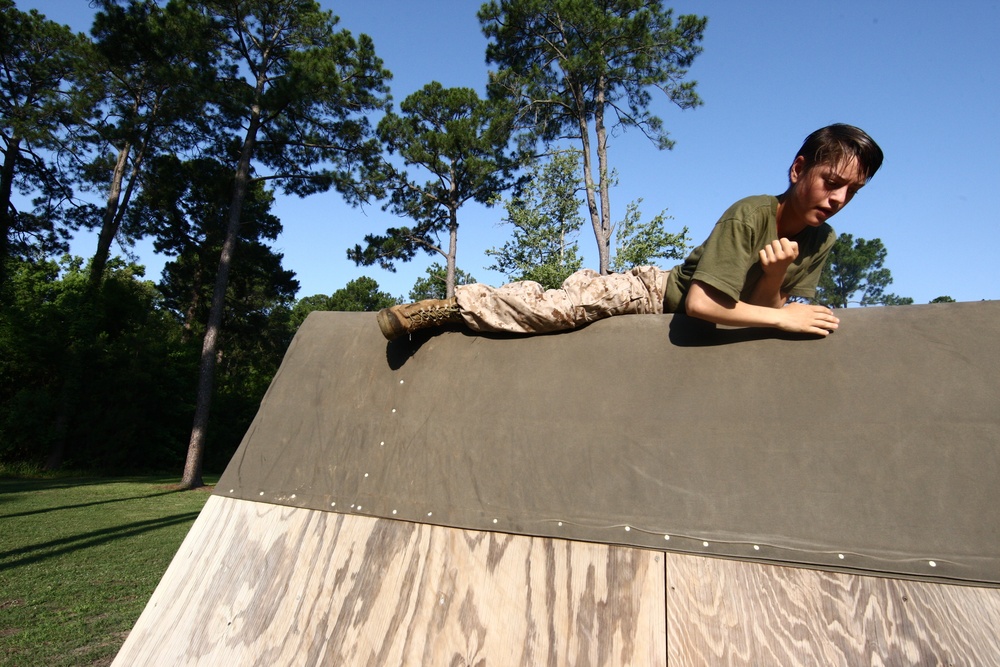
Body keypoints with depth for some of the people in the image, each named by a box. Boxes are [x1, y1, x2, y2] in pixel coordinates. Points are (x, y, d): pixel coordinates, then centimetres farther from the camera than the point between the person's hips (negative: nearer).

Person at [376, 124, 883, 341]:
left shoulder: (822, 242, -6)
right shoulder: (748, 216, -26)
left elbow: (763, 314, -11)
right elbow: (701, 303, -34)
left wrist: (773, 278, -31)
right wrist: (784, 316, -31)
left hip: (696, 328, 7)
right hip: (660, 292, -6)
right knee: (564, 304, -23)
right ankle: (441, 307, -6)